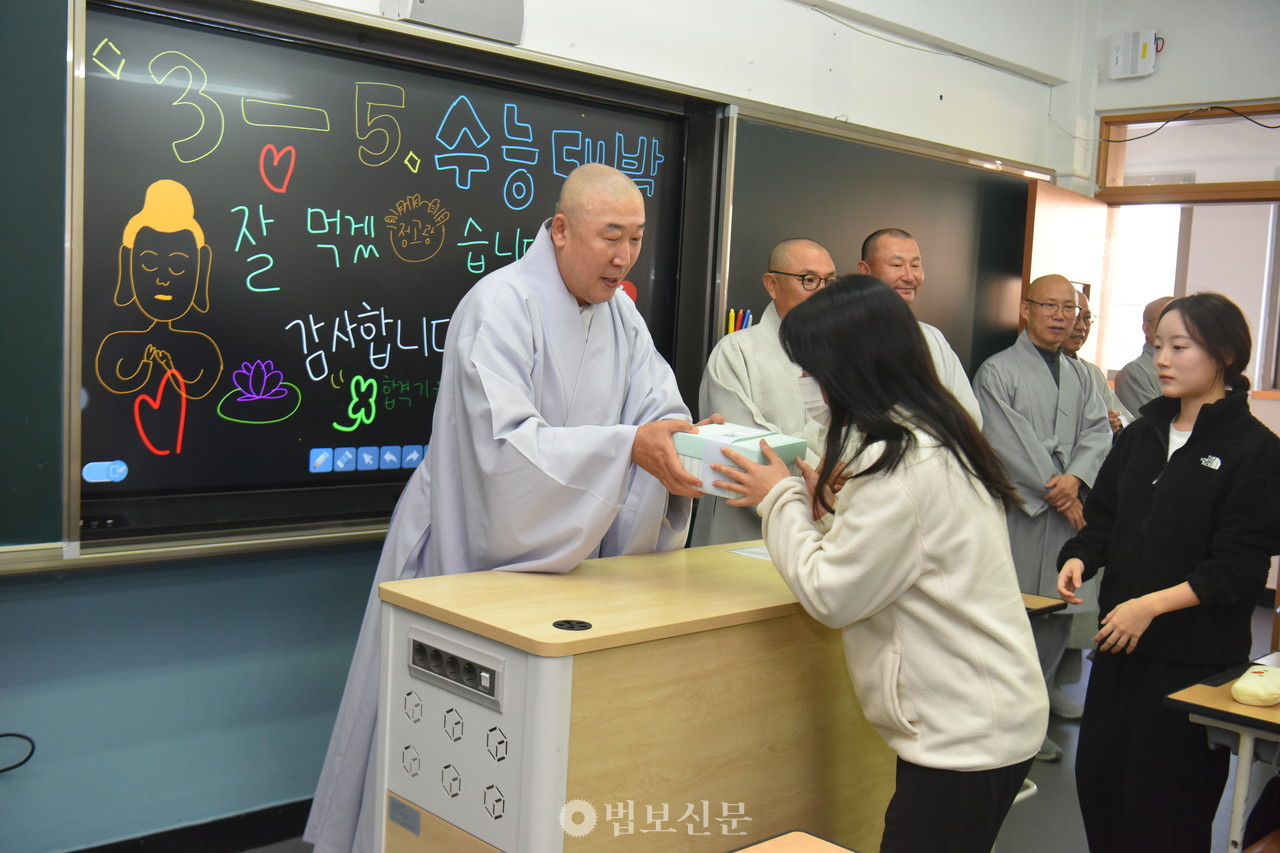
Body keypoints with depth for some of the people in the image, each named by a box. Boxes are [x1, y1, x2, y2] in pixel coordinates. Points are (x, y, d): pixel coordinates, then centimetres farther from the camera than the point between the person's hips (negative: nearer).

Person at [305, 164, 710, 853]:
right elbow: (505, 444, -30)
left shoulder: (621, 316, 5)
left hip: (561, 557, 7)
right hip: (471, 557, -6)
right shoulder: (503, 304, -20)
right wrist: (629, 445, -39)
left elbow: (659, 409, -4)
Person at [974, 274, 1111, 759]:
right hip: (1019, 513, -6)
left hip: (1067, 512, 6)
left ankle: (1046, 689, 30)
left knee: (1061, 607, 11)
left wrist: (1076, 477, -12)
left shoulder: (1080, 376, 17)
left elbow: (1097, 430, 7)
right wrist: (1056, 493, -11)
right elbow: (1007, 444, -11)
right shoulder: (997, 372, -4)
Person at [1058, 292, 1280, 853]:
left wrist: (1152, 605, -22)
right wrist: (1079, 559, -9)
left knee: (1166, 805, 4)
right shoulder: (1143, 433, 9)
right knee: (1097, 777, 11)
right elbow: (1103, 517, 12)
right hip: (1119, 642, 6)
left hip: (1195, 657, -6)